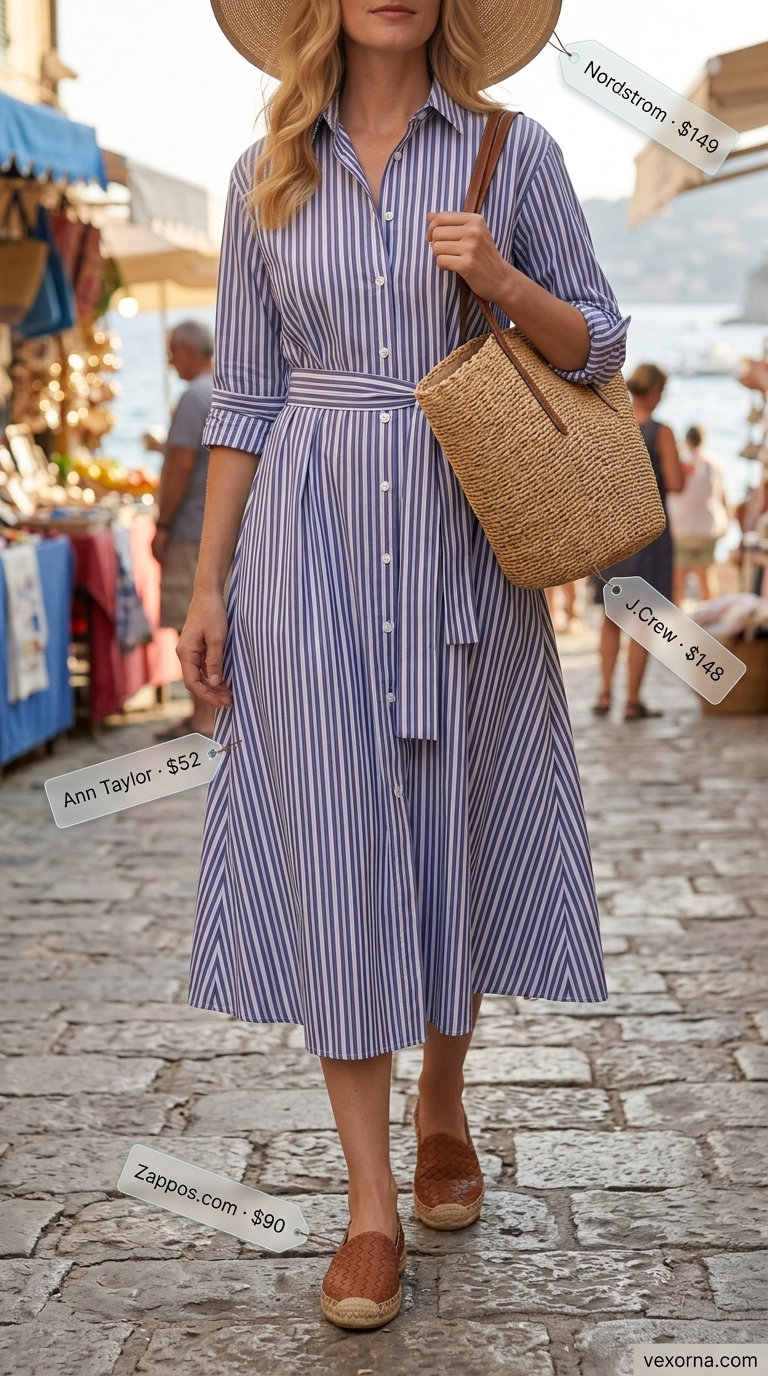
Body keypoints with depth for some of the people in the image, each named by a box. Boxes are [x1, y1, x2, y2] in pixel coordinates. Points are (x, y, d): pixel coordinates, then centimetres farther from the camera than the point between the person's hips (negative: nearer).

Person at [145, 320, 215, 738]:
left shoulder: (194, 397, -15)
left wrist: (162, 525, -15)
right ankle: (206, 713, 17)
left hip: (194, 529, -9)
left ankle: (203, 719, -5)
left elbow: (182, 465, -19)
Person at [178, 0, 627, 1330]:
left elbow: (598, 345, 5)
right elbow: (244, 394, 7)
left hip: (463, 534, 0)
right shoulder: (267, 177, 6)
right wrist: (208, 586, 3)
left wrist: (502, 280, -15)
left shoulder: (512, 152, 2)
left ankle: (443, 1108, 34)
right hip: (311, 536, 0)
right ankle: (371, 1205, 5)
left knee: (459, 821, 9)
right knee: (334, 836, -2)